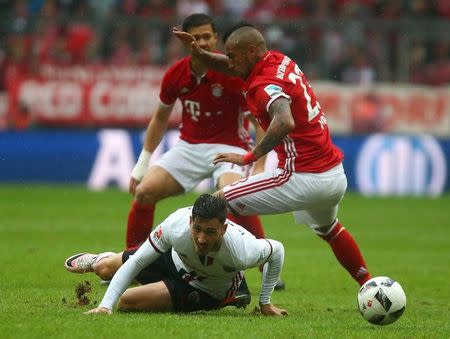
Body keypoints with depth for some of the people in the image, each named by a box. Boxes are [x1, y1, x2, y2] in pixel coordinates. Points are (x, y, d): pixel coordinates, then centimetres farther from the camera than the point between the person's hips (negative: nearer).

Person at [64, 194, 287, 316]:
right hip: (176, 258, 2)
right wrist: (105, 306, -37)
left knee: (127, 302, -14)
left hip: (207, 292, -2)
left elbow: (277, 250, -21)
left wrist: (265, 302, -13)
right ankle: (99, 259, 55)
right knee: (104, 269, 13)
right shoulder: (177, 225, -40)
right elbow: (135, 264, -30)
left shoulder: (240, 252, -44)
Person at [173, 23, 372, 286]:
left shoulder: (266, 85, -17)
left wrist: (250, 157, -31)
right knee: (328, 229, 39)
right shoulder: (279, 61, 9)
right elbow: (235, 67, 25)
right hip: (337, 176, 10)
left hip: (304, 179, -10)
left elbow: (284, 122, -37)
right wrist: (200, 53, 10)